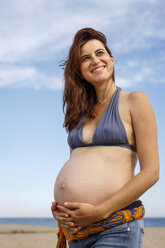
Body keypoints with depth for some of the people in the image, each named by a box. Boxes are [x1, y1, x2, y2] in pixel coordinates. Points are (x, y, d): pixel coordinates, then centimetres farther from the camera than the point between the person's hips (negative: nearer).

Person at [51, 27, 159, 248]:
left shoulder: (135, 101, 1)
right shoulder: (81, 115, 16)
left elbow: (151, 173, -6)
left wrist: (99, 211, -12)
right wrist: (59, 209, 2)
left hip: (116, 229, -5)